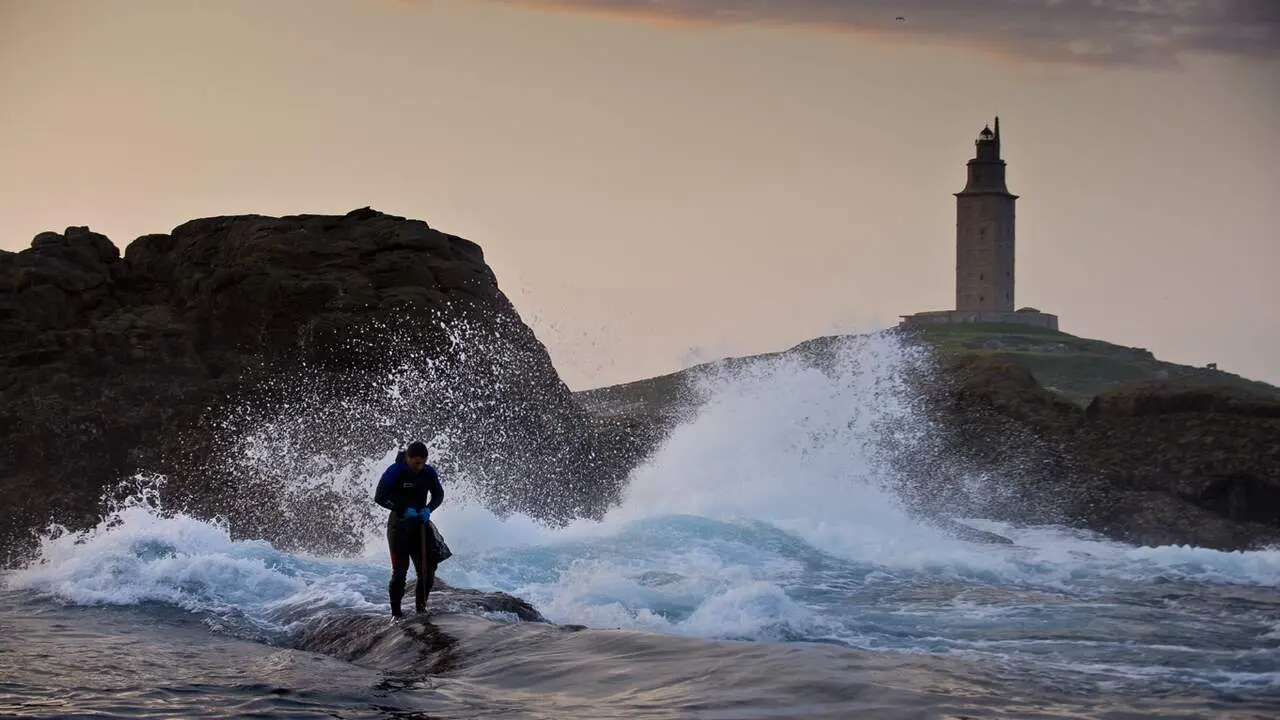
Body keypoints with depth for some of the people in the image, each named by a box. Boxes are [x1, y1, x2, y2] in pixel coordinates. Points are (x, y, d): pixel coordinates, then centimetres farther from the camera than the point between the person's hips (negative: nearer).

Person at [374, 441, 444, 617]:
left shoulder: (428, 472, -2)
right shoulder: (394, 472, -15)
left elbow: (438, 494, 11)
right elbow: (379, 498, -14)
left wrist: (429, 509, -10)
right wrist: (403, 510, -22)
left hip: (420, 523, 4)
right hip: (399, 523, -4)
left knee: (428, 566, 0)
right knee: (400, 569, -5)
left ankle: (421, 605, 15)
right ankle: (396, 609, 6)